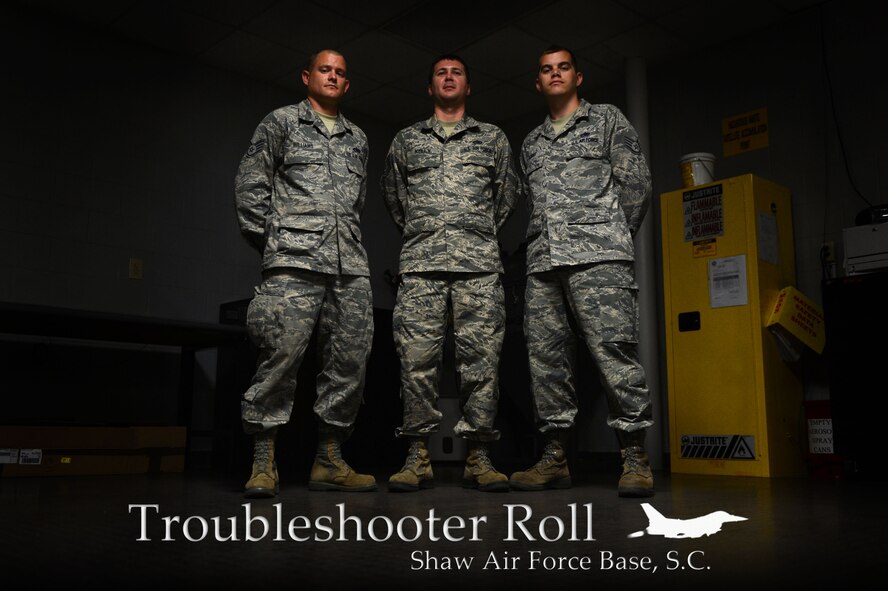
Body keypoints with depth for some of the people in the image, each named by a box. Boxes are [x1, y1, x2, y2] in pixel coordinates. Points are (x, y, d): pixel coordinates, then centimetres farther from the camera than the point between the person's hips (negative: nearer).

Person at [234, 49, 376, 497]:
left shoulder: (357, 138, 25)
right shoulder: (282, 122, 12)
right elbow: (250, 184, 6)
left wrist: (350, 243, 14)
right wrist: (267, 240, 0)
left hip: (351, 266, 5)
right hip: (294, 262, -5)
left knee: (350, 362, -1)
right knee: (282, 354, -14)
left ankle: (329, 462, 8)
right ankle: (263, 464, -6)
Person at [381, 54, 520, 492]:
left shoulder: (493, 138, 19)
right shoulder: (406, 140, 20)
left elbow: (506, 196, 22)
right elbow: (394, 197, 25)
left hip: (479, 263, 0)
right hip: (420, 263, 1)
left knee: (481, 357, -6)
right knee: (417, 357, -6)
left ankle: (478, 457, -1)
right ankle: (418, 456, 0)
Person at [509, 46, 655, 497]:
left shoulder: (607, 119, 14)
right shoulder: (531, 142, 27)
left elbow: (636, 182, 7)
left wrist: (613, 237, 6)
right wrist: (544, 242, 11)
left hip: (597, 255, -5)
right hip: (542, 260, 5)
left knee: (614, 350, -13)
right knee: (545, 355, -1)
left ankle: (635, 459, -9)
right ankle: (554, 456, 5)